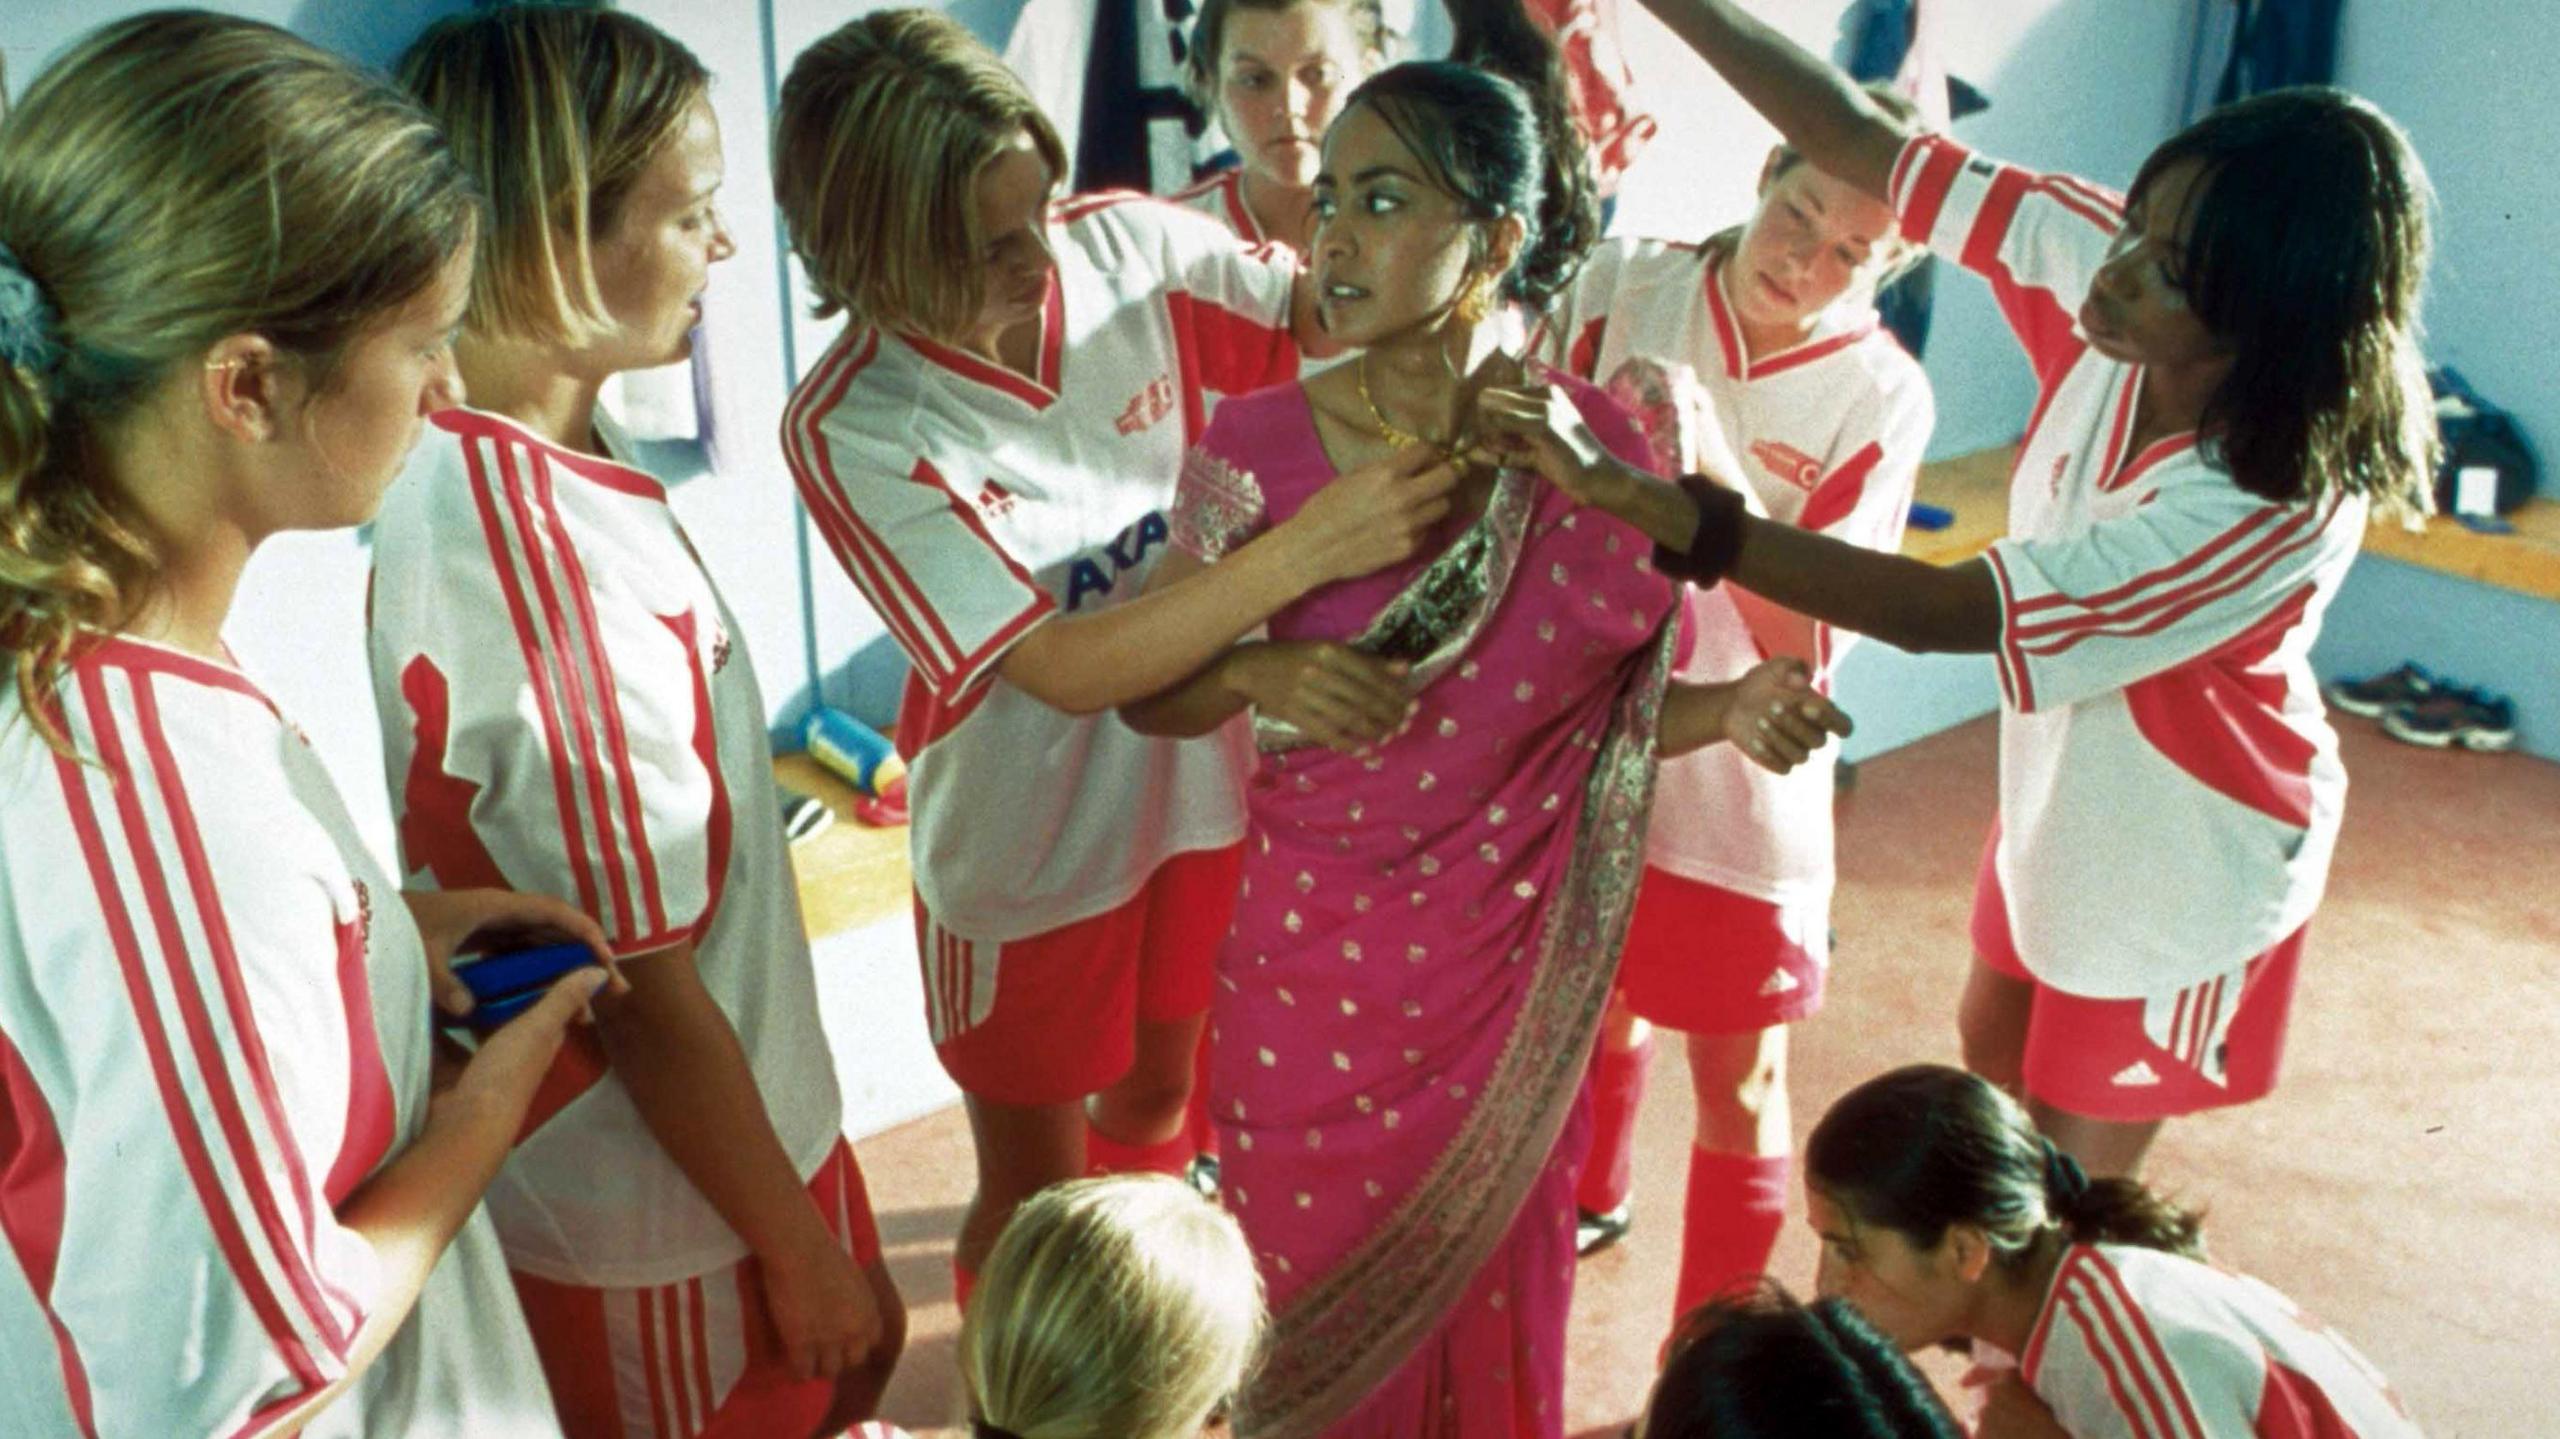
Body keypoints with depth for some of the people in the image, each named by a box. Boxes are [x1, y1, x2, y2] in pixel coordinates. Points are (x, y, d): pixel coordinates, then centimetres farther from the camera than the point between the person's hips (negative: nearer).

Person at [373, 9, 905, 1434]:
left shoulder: (542, 453, -5)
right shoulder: (527, 562, -33)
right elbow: (645, 988, -25)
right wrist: (797, 1246, -12)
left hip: (754, 1090, 8)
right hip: (663, 1213, -8)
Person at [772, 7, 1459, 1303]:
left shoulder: (1128, 245, -16)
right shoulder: (852, 429, -27)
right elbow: (1063, 667, -30)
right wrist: (1308, 550, -39)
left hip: (1201, 786, 5)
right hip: (1033, 852, -4)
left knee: (1157, 1098, 28)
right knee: (1033, 1189, 16)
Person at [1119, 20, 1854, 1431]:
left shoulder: (1594, 452, -11)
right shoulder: (1255, 454, -13)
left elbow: (1611, 706, 1)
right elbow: (1148, 692, -2)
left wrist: (1737, 705, -18)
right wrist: (1260, 674, -23)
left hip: (1506, 988, 1)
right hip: (1309, 979, 0)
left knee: (1486, 1301, 20)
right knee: (1315, 1310, 18)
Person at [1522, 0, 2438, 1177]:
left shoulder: (2279, 508, -39)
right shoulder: (2094, 269, -23)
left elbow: (1939, 613, -44)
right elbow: (1867, 145, -22)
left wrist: (1664, 510, -54)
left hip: (2181, 867, -7)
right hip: (2061, 797, 7)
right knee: (1994, 1057, 29)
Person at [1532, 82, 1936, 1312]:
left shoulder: (1880, 399, -13)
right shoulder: (1623, 285, -8)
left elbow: (1807, 645, -19)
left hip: (1737, 781, -3)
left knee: (1737, 1085, 9)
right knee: (1597, 1009, 25)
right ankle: (1589, 1201, 54)